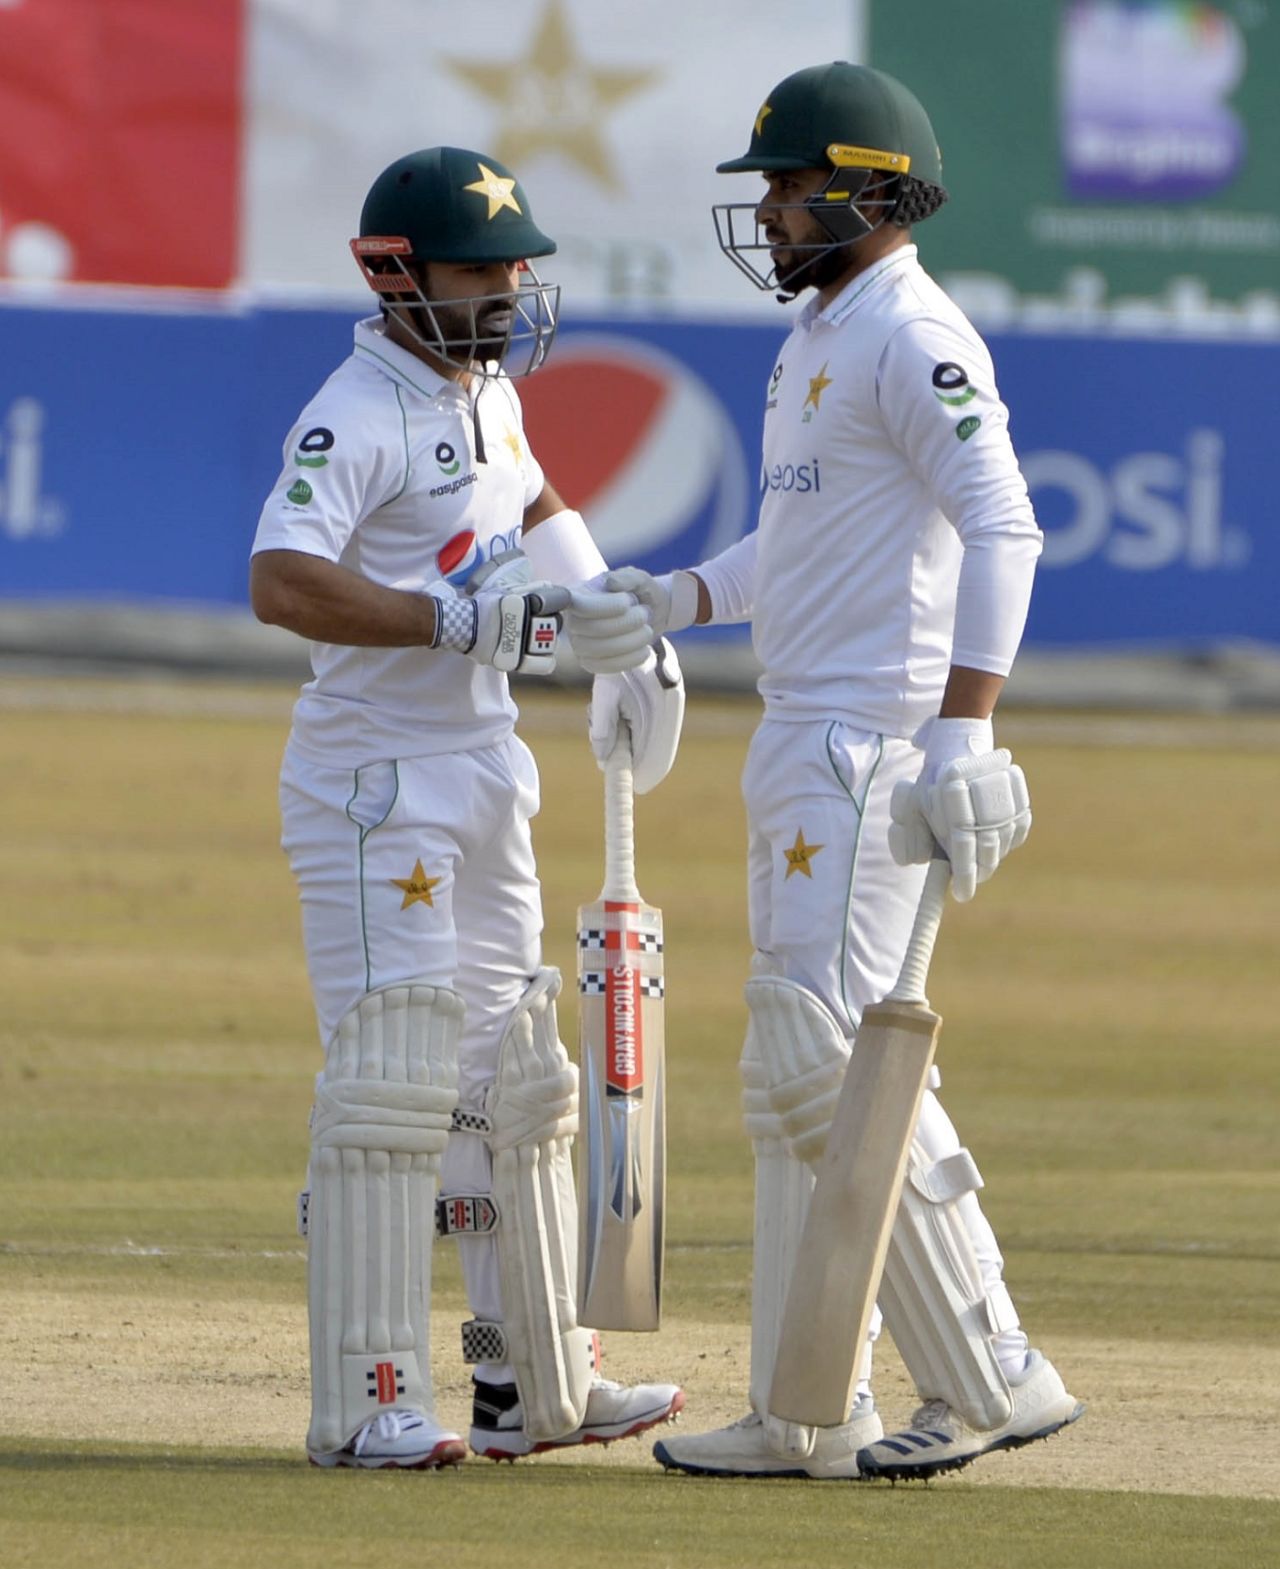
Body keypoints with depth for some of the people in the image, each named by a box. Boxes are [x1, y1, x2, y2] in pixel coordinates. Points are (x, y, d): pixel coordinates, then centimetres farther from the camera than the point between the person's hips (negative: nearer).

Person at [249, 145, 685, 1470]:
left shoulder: (486, 391, 11)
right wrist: (460, 620, -33)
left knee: (515, 1084, 13)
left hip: (485, 767, 9)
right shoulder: (359, 416, -17)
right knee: (392, 1084, -13)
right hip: (376, 777, -9)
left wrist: (621, 627, 22)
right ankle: (366, 1403, -13)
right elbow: (281, 582, -31)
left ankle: (534, 1385, 21)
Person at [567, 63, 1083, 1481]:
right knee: (798, 1071, 10)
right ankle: (806, 1415, 13)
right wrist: (675, 601, 12)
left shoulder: (911, 337, -13)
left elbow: (1001, 527, -22)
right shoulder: (817, 343, 19)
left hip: (873, 745, -11)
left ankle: (990, 1377, -11)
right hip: (799, 744, 11)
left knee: (827, 1059, -15)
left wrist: (962, 732, -29)